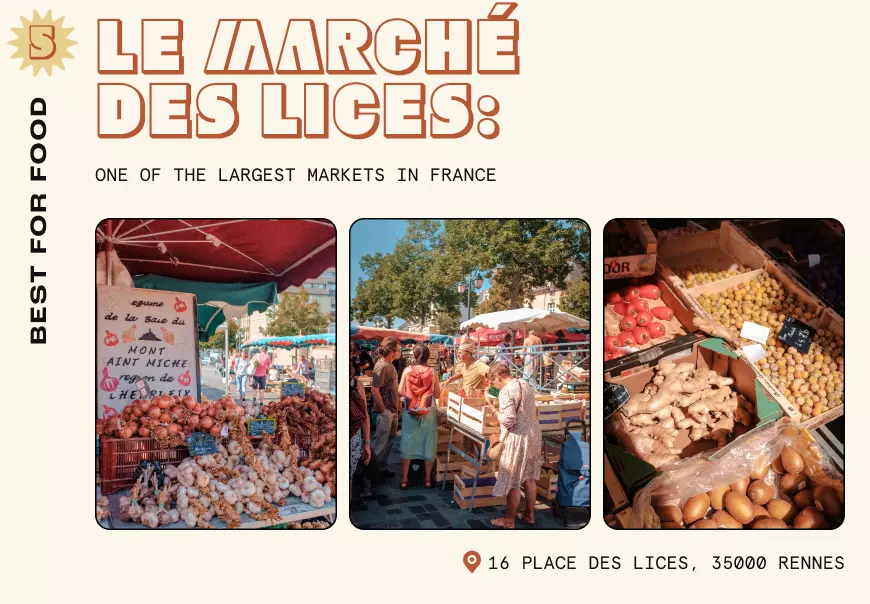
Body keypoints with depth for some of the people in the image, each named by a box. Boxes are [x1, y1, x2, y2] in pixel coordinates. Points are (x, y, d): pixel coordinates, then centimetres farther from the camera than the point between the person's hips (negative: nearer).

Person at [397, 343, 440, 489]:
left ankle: (404, 480, 11)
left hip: (410, 413, 0)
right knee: (428, 444, 11)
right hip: (428, 413, 0)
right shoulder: (432, 372, -7)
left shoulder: (407, 371, -7)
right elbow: (437, 394, -2)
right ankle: (428, 479, 17)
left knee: (408, 444, 8)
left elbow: (400, 392, -7)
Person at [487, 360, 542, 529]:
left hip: (519, 438, -9)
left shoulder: (506, 391, -18)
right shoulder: (525, 385, 10)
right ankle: (530, 515, 29)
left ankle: (509, 520, 13)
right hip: (535, 434, 9)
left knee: (513, 481, 3)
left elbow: (508, 420, -23)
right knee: (529, 478, 19)